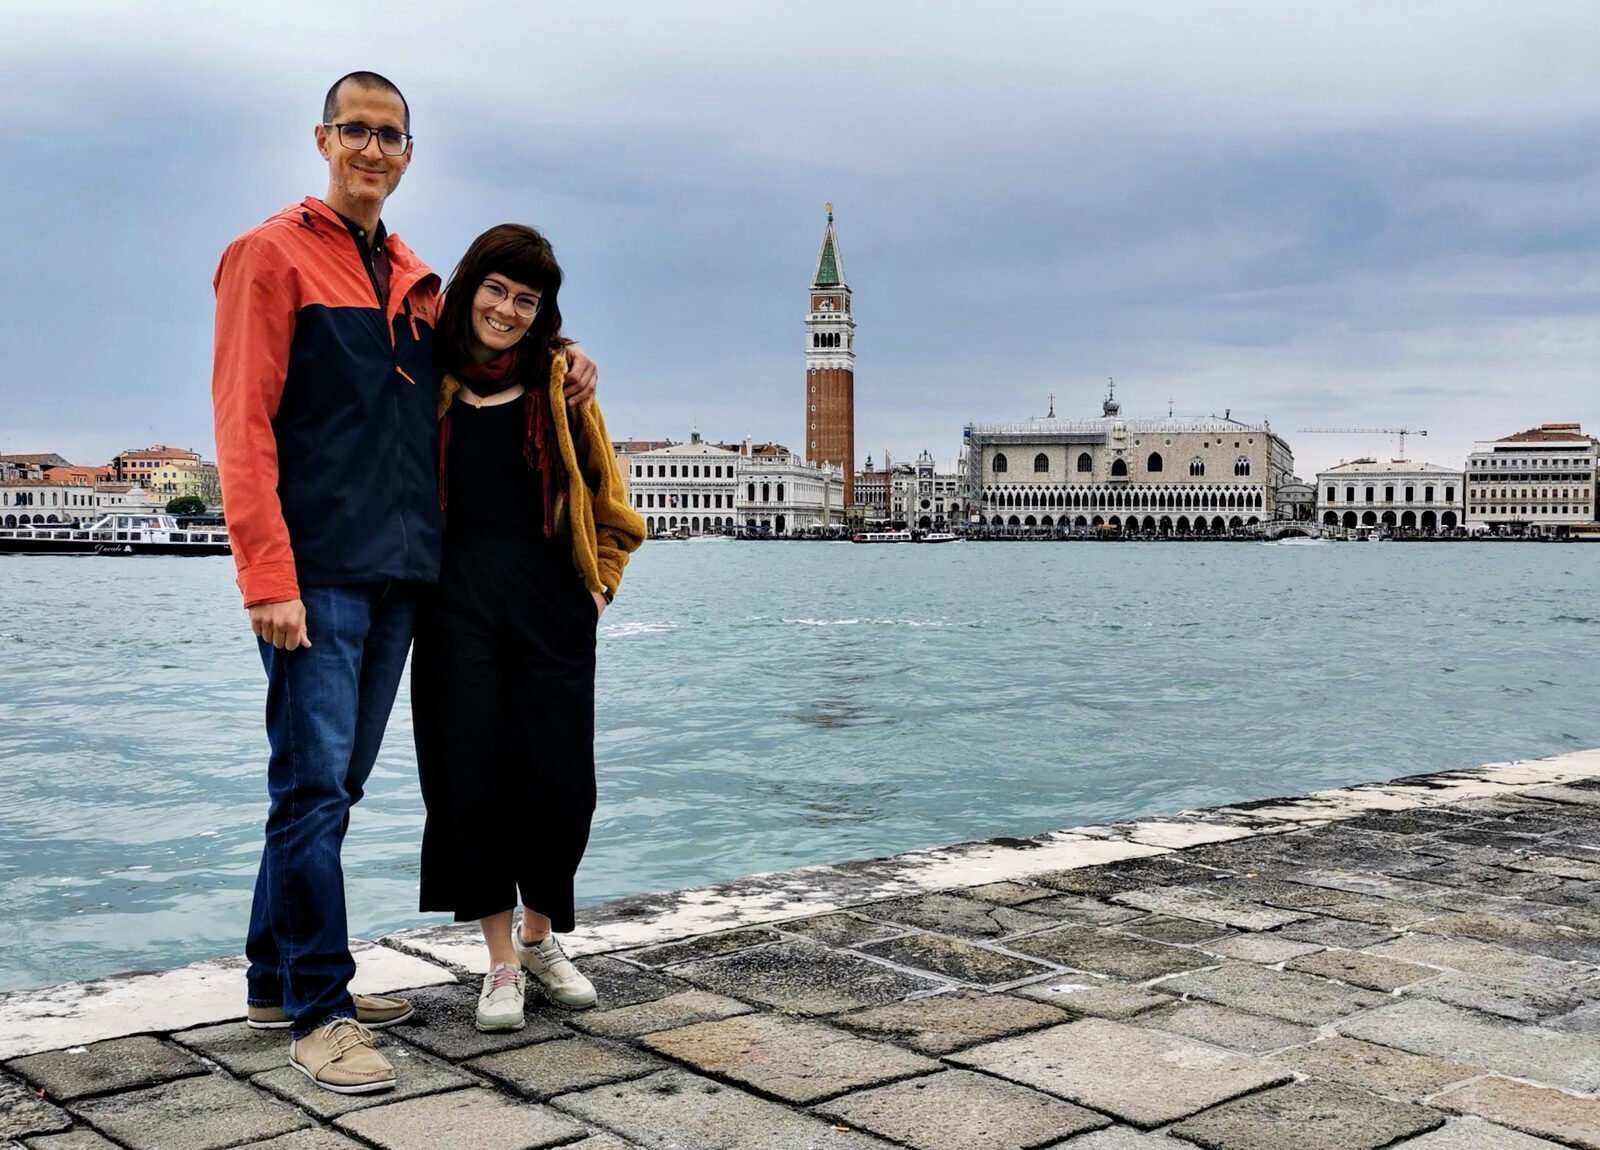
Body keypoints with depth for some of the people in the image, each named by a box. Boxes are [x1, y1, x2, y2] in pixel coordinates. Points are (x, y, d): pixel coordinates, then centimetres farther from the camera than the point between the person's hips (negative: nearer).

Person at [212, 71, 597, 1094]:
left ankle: (278, 979, 24)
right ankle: (319, 1009, 1)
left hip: (399, 569, 7)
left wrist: (559, 357, 11)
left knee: (338, 782, 12)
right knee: (314, 785, -7)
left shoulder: (416, 281, 18)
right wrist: (267, 576, -18)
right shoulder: (273, 255, -1)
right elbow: (245, 424, -9)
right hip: (316, 572, -7)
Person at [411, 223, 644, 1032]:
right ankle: (501, 962, 13)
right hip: (458, 602, 0)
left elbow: (604, 494, 12)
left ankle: (541, 938, 25)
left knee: (561, 779, 1)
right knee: (474, 776, -1)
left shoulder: (559, 381, 7)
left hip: (553, 602, 1)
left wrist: (601, 580, 6)